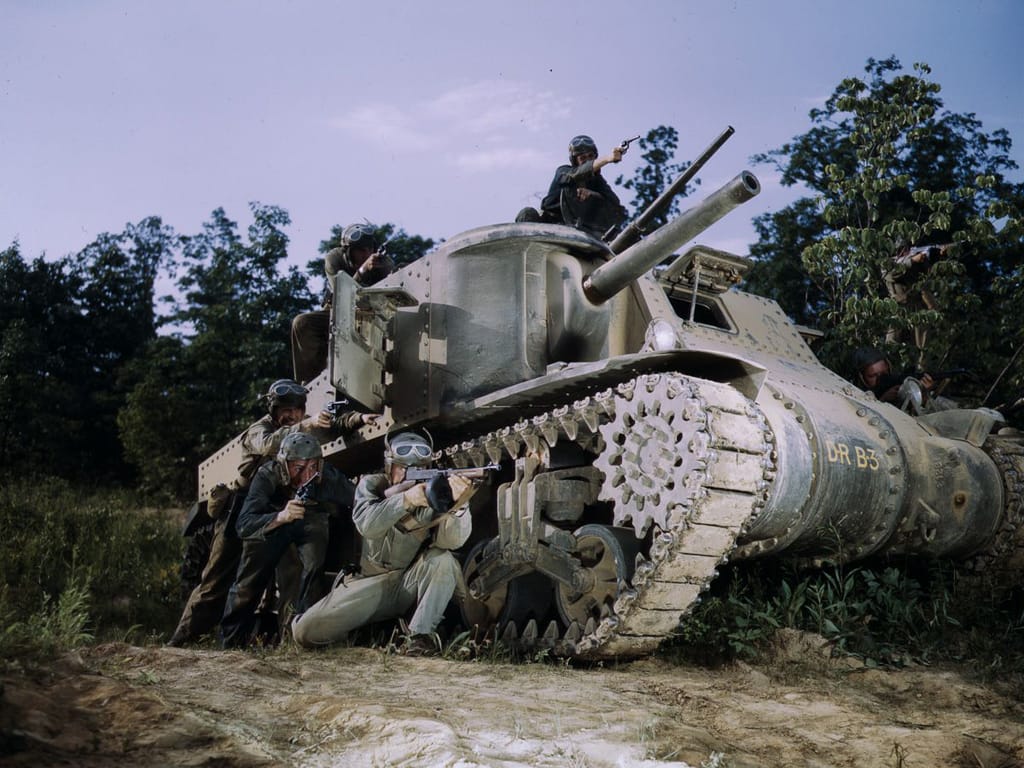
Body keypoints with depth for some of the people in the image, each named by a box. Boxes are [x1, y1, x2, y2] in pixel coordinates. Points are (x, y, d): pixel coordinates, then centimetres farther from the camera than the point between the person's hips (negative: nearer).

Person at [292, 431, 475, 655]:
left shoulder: (434, 493, -6)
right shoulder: (372, 486, -4)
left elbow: (451, 540, -24)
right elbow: (367, 525, -26)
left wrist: (459, 503, -43)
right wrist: (406, 499, -41)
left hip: (412, 584, 0)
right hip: (372, 582, 0)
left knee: (443, 560, -30)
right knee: (307, 632, -18)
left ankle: (419, 636, -22)